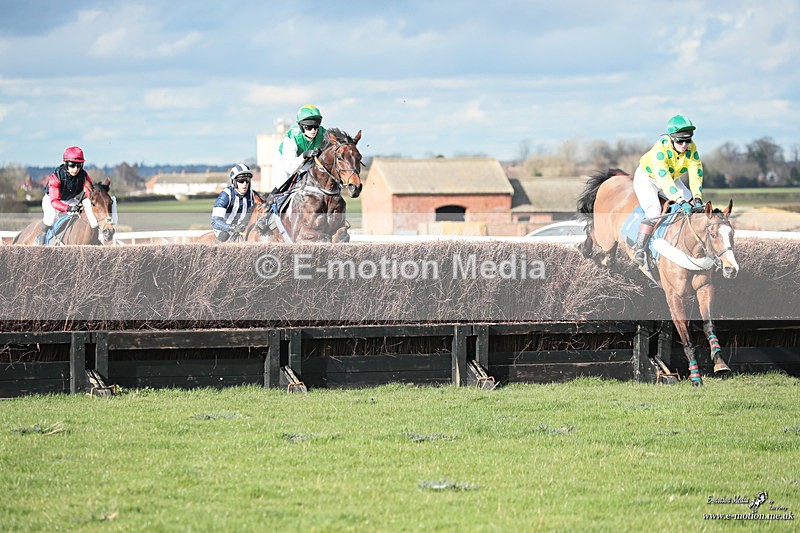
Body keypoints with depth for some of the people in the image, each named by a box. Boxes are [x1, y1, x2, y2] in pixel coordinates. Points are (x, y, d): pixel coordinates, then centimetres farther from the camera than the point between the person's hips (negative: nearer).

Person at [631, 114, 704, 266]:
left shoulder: (691, 148, -21)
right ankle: (639, 249, -21)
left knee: (695, 206, -3)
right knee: (654, 212, -27)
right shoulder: (660, 149, -37)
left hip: (672, 178, 6)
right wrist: (681, 201, -53)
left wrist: (697, 198, -38)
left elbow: (696, 174, -23)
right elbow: (663, 178, -45)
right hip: (646, 178, -6)